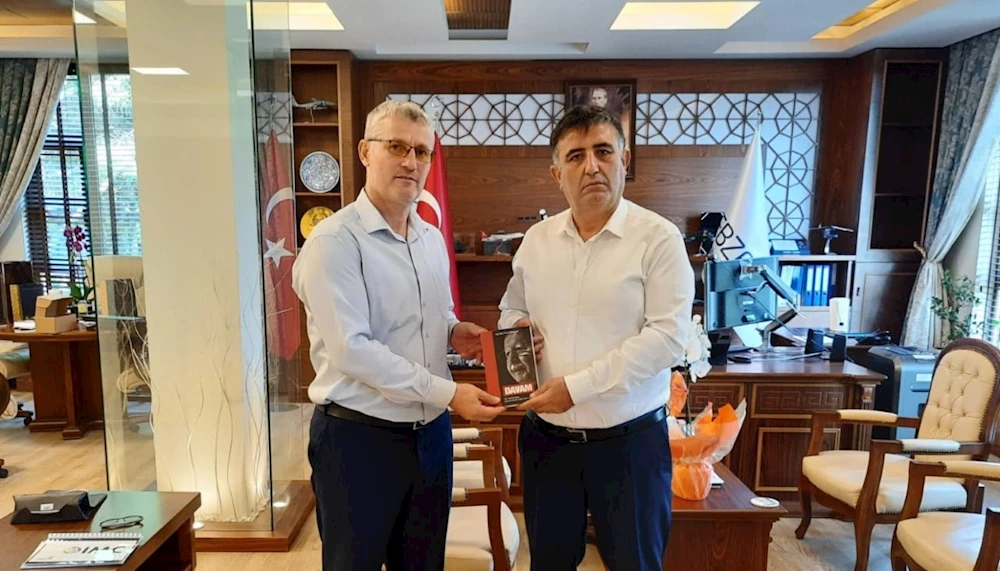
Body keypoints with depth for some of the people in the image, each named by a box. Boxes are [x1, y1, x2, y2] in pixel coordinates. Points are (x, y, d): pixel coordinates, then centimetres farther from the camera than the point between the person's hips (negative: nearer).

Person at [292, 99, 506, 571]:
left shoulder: (432, 238, 8)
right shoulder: (335, 242, -16)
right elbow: (352, 349, -23)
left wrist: (454, 332, -3)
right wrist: (448, 393, -23)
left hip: (431, 430, 7)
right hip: (359, 437, -6)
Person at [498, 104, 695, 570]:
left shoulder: (658, 238, -11)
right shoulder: (536, 239, 4)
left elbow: (667, 338, -18)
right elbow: (511, 308, 16)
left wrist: (576, 385, -21)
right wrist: (517, 324, -8)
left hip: (629, 439, -4)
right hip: (546, 437, 4)